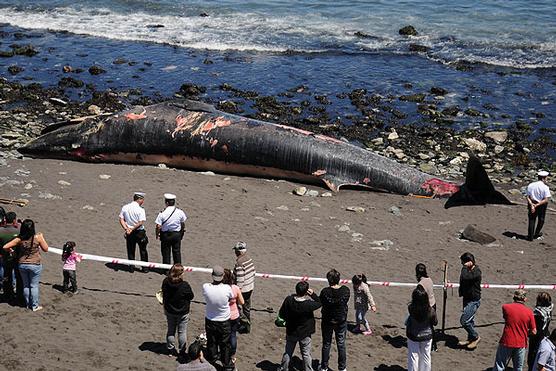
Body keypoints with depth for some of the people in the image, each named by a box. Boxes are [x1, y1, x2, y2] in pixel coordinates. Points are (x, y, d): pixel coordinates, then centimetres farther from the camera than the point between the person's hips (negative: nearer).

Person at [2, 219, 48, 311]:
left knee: (26, 285, 18)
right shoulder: (37, 237, -16)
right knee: (34, 286, 10)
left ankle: (28, 304, 30)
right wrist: (42, 238, 6)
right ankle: (35, 306, 17)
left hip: (22, 265, 2)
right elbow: (45, 249, -3)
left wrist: (10, 250, 6)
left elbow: (5, 247, -14)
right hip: (35, 265, -2)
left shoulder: (19, 239, -11)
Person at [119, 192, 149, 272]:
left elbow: (121, 220, -1)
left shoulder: (125, 207, 0)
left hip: (129, 233, 4)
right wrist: (133, 229, -14)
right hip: (140, 232, -4)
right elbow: (141, 223, -22)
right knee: (143, 250, 12)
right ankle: (145, 267, 18)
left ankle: (131, 268, 20)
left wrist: (126, 229, -8)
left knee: (130, 250, 16)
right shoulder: (140, 209, -16)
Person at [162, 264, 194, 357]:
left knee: (171, 330, 21)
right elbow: (191, 296, -12)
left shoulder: (166, 282, -14)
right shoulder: (185, 285, -27)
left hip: (169, 311, 4)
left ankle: (171, 349, 31)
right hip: (182, 313, -4)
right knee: (182, 332, 13)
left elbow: (164, 296, 0)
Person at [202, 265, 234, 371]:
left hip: (210, 321, 1)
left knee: (211, 343, 21)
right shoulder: (227, 288, -28)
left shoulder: (206, 287, -25)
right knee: (225, 345, 17)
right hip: (224, 322, -1)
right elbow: (231, 298, -7)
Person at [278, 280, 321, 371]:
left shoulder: (288, 300, -19)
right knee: (306, 354, 14)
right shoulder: (308, 304, -28)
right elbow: (319, 303, -8)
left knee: (287, 353, 21)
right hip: (305, 333, -3)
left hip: (291, 332, 3)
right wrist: (313, 294, -12)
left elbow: (281, 314, -7)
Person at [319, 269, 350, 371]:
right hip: (341, 321, 1)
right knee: (341, 344, 16)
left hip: (327, 321, -1)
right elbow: (345, 301, -2)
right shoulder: (346, 290, -17)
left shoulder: (324, 292, -23)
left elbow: (321, 303, -10)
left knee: (326, 344, 16)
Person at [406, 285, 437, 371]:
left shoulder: (411, 308, -28)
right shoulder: (430, 311, -26)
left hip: (413, 336, 0)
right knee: (426, 356, 20)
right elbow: (435, 322, -8)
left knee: (413, 356, 16)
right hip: (427, 336, 0)